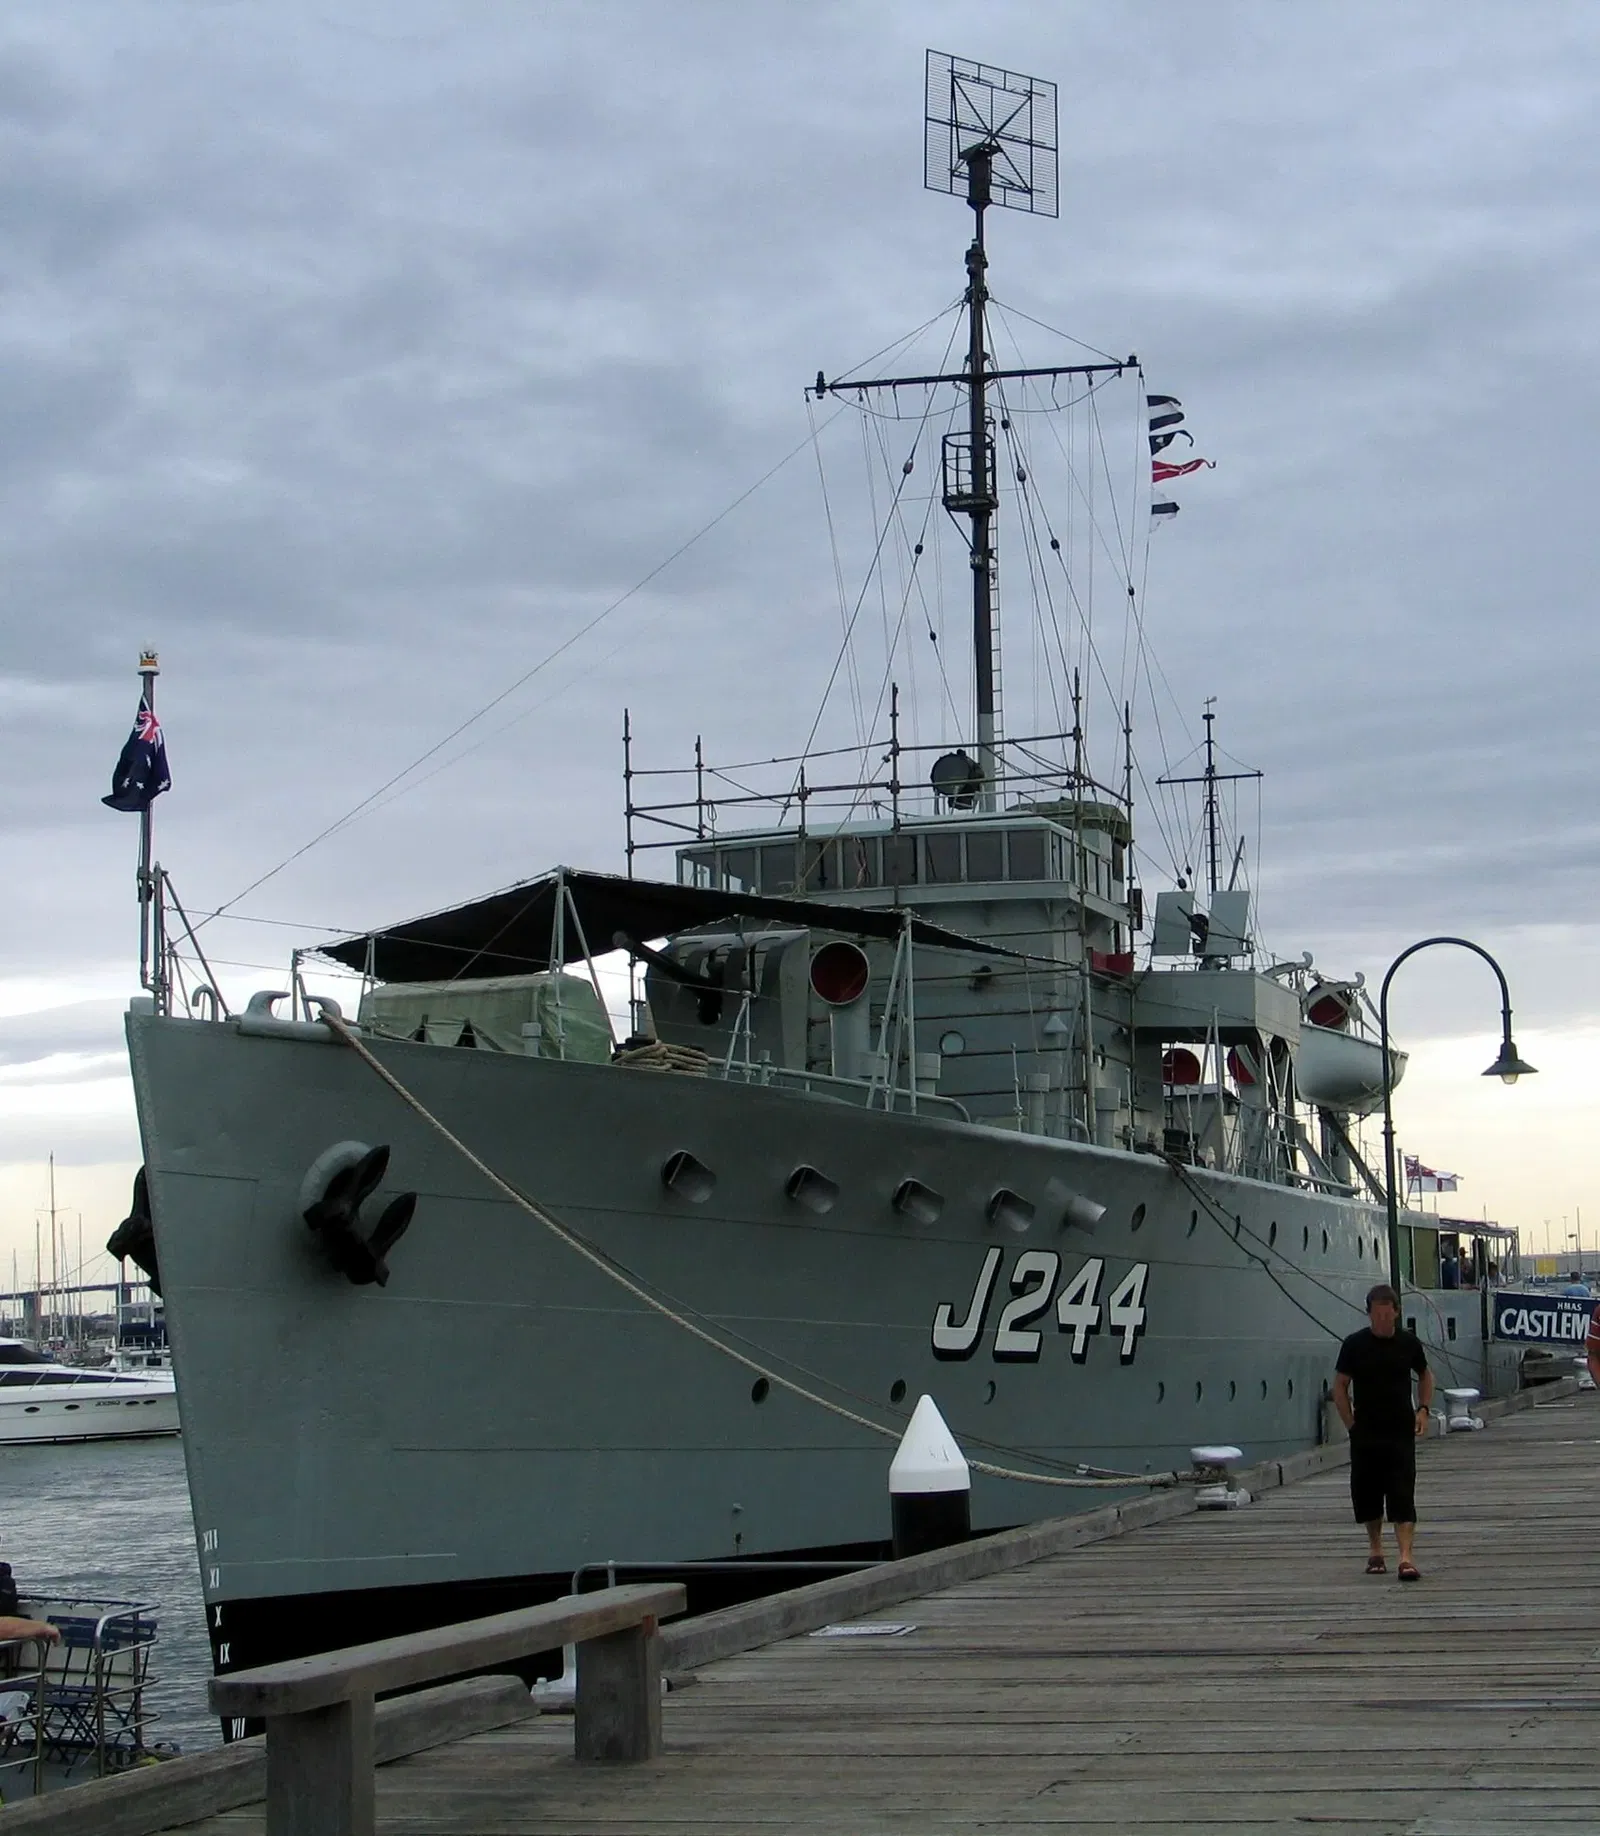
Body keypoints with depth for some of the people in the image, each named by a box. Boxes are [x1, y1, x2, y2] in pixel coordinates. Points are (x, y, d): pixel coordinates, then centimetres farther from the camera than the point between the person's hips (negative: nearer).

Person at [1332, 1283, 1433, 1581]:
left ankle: (1406, 1557, -14)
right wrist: (1351, 1425, -3)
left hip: (1401, 1434, 0)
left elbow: (1425, 1376, 18)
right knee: (1367, 1494, 9)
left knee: (1402, 1496, -9)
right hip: (1365, 1435, 1)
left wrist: (1423, 1410, 4)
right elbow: (1340, 1386, 3)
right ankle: (1375, 1549, 28)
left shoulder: (1409, 1342, 1)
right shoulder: (1355, 1344, -3)